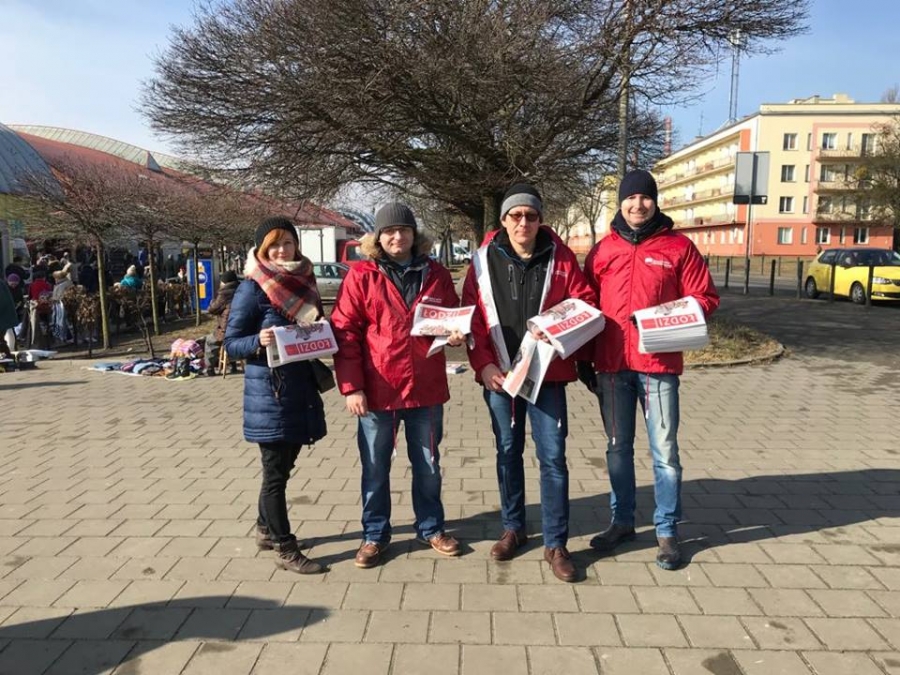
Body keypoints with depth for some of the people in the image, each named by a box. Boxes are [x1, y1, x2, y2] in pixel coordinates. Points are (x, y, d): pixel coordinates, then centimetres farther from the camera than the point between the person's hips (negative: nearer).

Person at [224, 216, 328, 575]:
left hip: (301, 388, 7)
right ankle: (285, 549, 14)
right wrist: (259, 341, -28)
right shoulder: (252, 289, -10)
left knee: (282, 466, 19)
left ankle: (266, 530, 37)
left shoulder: (303, 281, 9)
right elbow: (231, 343, -9)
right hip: (270, 393, -7)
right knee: (275, 472, 3)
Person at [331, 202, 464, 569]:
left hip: (426, 388, 3)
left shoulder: (436, 274, 4)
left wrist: (457, 334, -8)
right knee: (375, 468, 11)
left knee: (428, 465, 17)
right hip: (377, 389, -2)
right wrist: (351, 386, -13)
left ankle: (430, 528, 35)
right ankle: (375, 534, 29)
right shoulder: (361, 276, -5)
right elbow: (345, 333, -7)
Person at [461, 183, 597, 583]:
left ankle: (556, 544, 14)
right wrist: (483, 364, -9)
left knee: (553, 457, 1)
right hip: (500, 375, 1)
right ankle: (513, 528, 32)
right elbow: (473, 318, 0)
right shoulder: (484, 260, -1)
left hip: (547, 374, -1)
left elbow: (585, 305, 1)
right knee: (508, 452, 14)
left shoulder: (560, 258, -2)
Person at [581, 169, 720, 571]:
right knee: (618, 448, 13)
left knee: (664, 450, 3)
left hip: (658, 364, -2)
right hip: (611, 366, 3)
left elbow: (704, 298, 2)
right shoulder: (603, 249, 9)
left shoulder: (678, 247, 2)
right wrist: (583, 360, 9)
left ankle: (667, 531, 17)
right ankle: (621, 522, 27)